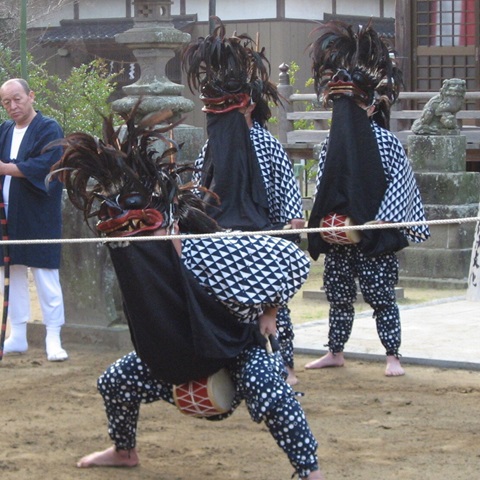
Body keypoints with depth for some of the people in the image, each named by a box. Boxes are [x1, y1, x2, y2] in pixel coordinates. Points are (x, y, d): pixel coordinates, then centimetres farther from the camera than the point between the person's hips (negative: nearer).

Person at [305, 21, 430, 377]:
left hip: (375, 237, -5)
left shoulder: (385, 142, -7)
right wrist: (325, 220, -2)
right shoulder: (333, 143, 8)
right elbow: (323, 186, 11)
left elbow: (399, 183, -9)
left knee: (382, 295, -3)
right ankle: (335, 352, 23)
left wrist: (381, 220, -15)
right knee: (338, 294, 13)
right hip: (337, 238, 5)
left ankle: (393, 356, 4)